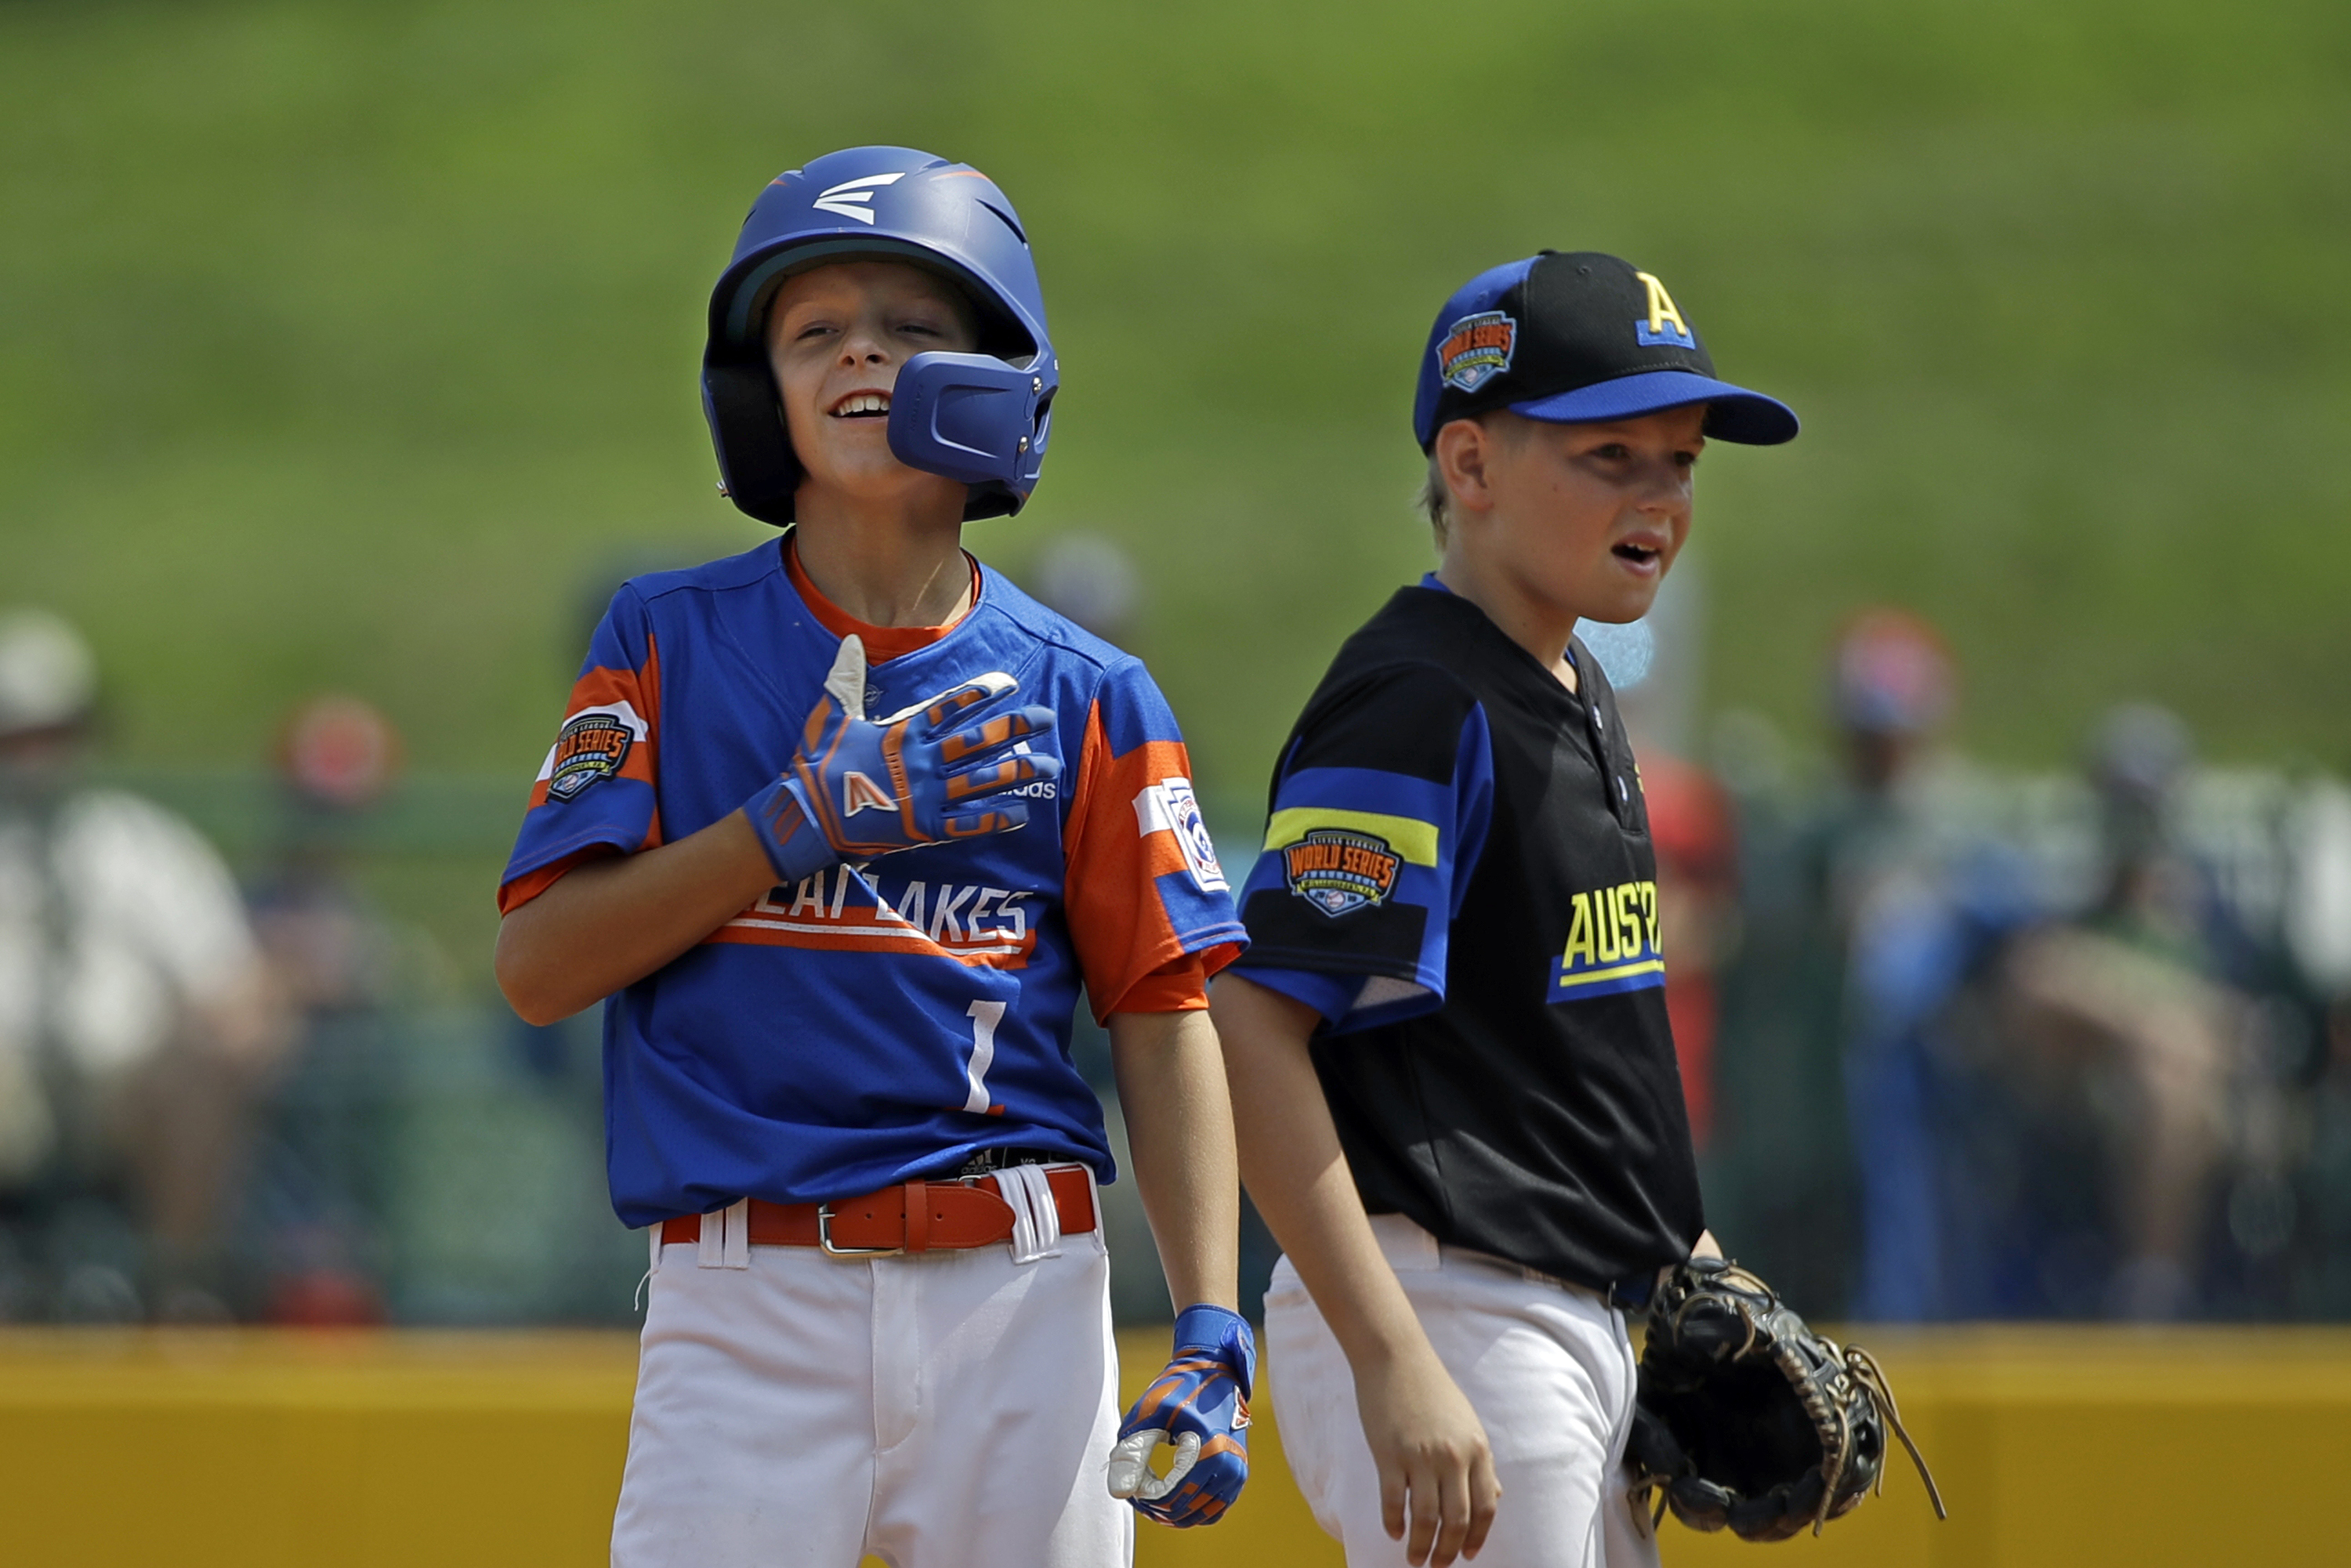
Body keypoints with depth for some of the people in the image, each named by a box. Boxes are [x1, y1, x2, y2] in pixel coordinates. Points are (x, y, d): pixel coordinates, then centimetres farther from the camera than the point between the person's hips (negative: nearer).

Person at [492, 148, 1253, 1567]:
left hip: (1016, 1292, 1)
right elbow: (537, 965, -2)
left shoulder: (1081, 695, 8)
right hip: (746, 1301, -1)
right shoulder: (667, 645, 7)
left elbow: (1168, 1024, 4)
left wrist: (1212, 1337, -7)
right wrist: (804, 820, -11)